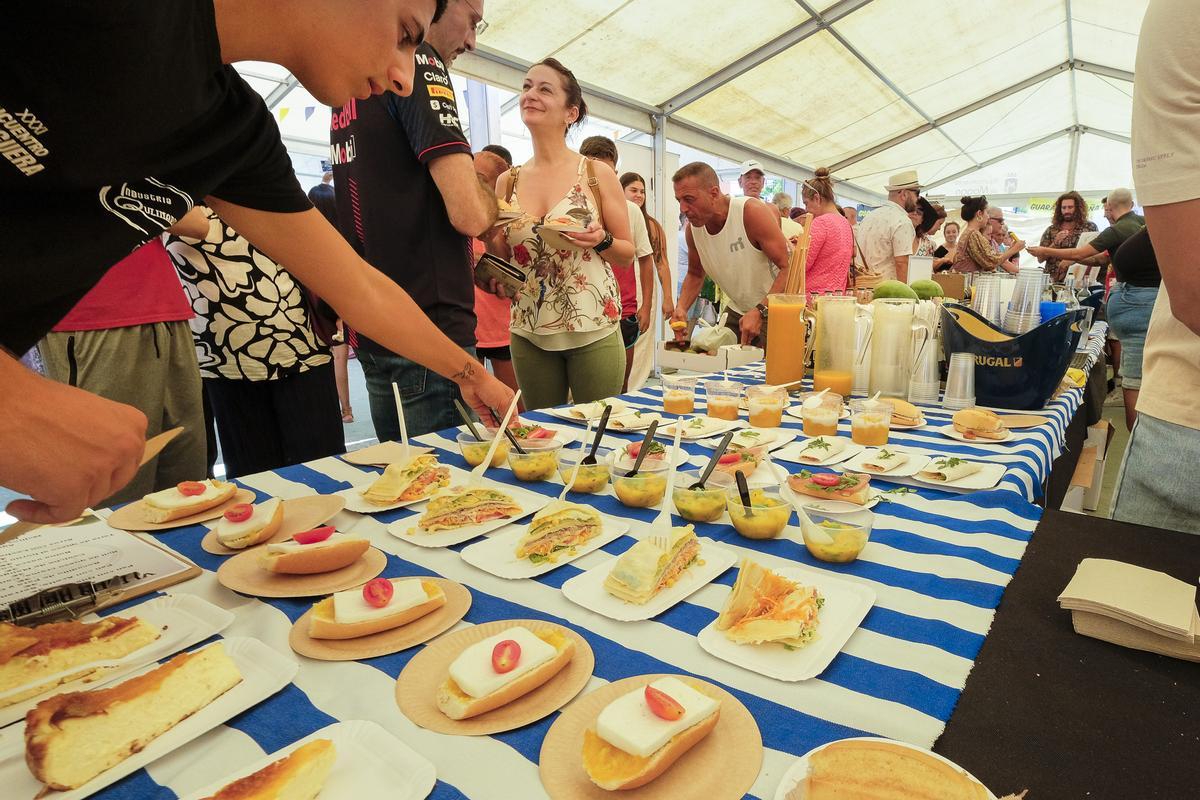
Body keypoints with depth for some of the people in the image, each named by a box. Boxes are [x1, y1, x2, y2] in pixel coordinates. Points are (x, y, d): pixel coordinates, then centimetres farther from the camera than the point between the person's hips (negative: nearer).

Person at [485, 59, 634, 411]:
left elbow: (628, 253, 4)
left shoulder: (598, 174, -1)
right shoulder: (506, 181, 7)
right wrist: (488, 234, -7)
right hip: (529, 333, 3)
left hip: (593, 331, -2)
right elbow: (501, 262, 12)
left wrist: (601, 241, -16)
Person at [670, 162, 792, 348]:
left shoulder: (753, 212, -22)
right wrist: (681, 308, -9)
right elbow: (695, 275, 11)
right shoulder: (693, 228, -5)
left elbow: (788, 268, -23)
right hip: (736, 313, 5)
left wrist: (759, 312, -34)